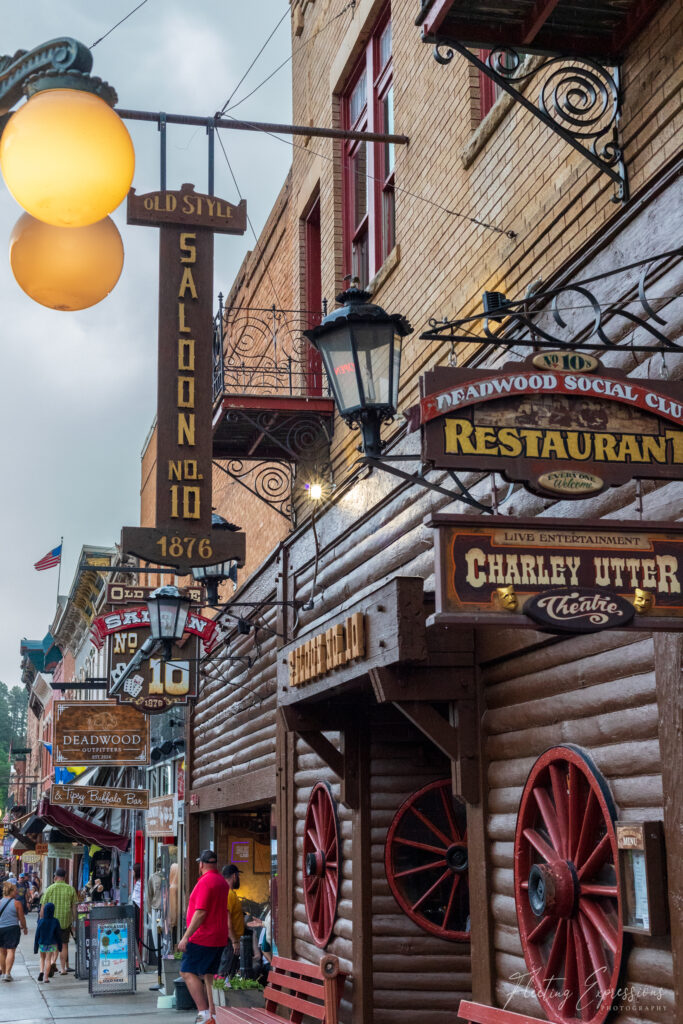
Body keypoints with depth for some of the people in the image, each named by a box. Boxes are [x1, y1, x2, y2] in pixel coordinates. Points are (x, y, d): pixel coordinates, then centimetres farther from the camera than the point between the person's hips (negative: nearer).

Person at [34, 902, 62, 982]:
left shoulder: (41, 921, -10)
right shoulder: (55, 921, -10)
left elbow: (37, 935, -5)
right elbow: (58, 934, -3)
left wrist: (35, 947, 3)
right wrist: (59, 946, 9)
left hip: (42, 943, 1)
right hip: (51, 943, -1)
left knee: (42, 958, 21)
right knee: (48, 959, 7)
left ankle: (41, 972, 2)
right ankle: (46, 977, -2)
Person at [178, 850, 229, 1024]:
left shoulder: (205, 882, -15)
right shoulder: (222, 882, 15)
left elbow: (201, 913, -22)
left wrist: (186, 937, -20)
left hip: (203, 938, -9)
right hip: (219, 938, 9)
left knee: (187, 972, -5)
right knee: (208, 976, 10)